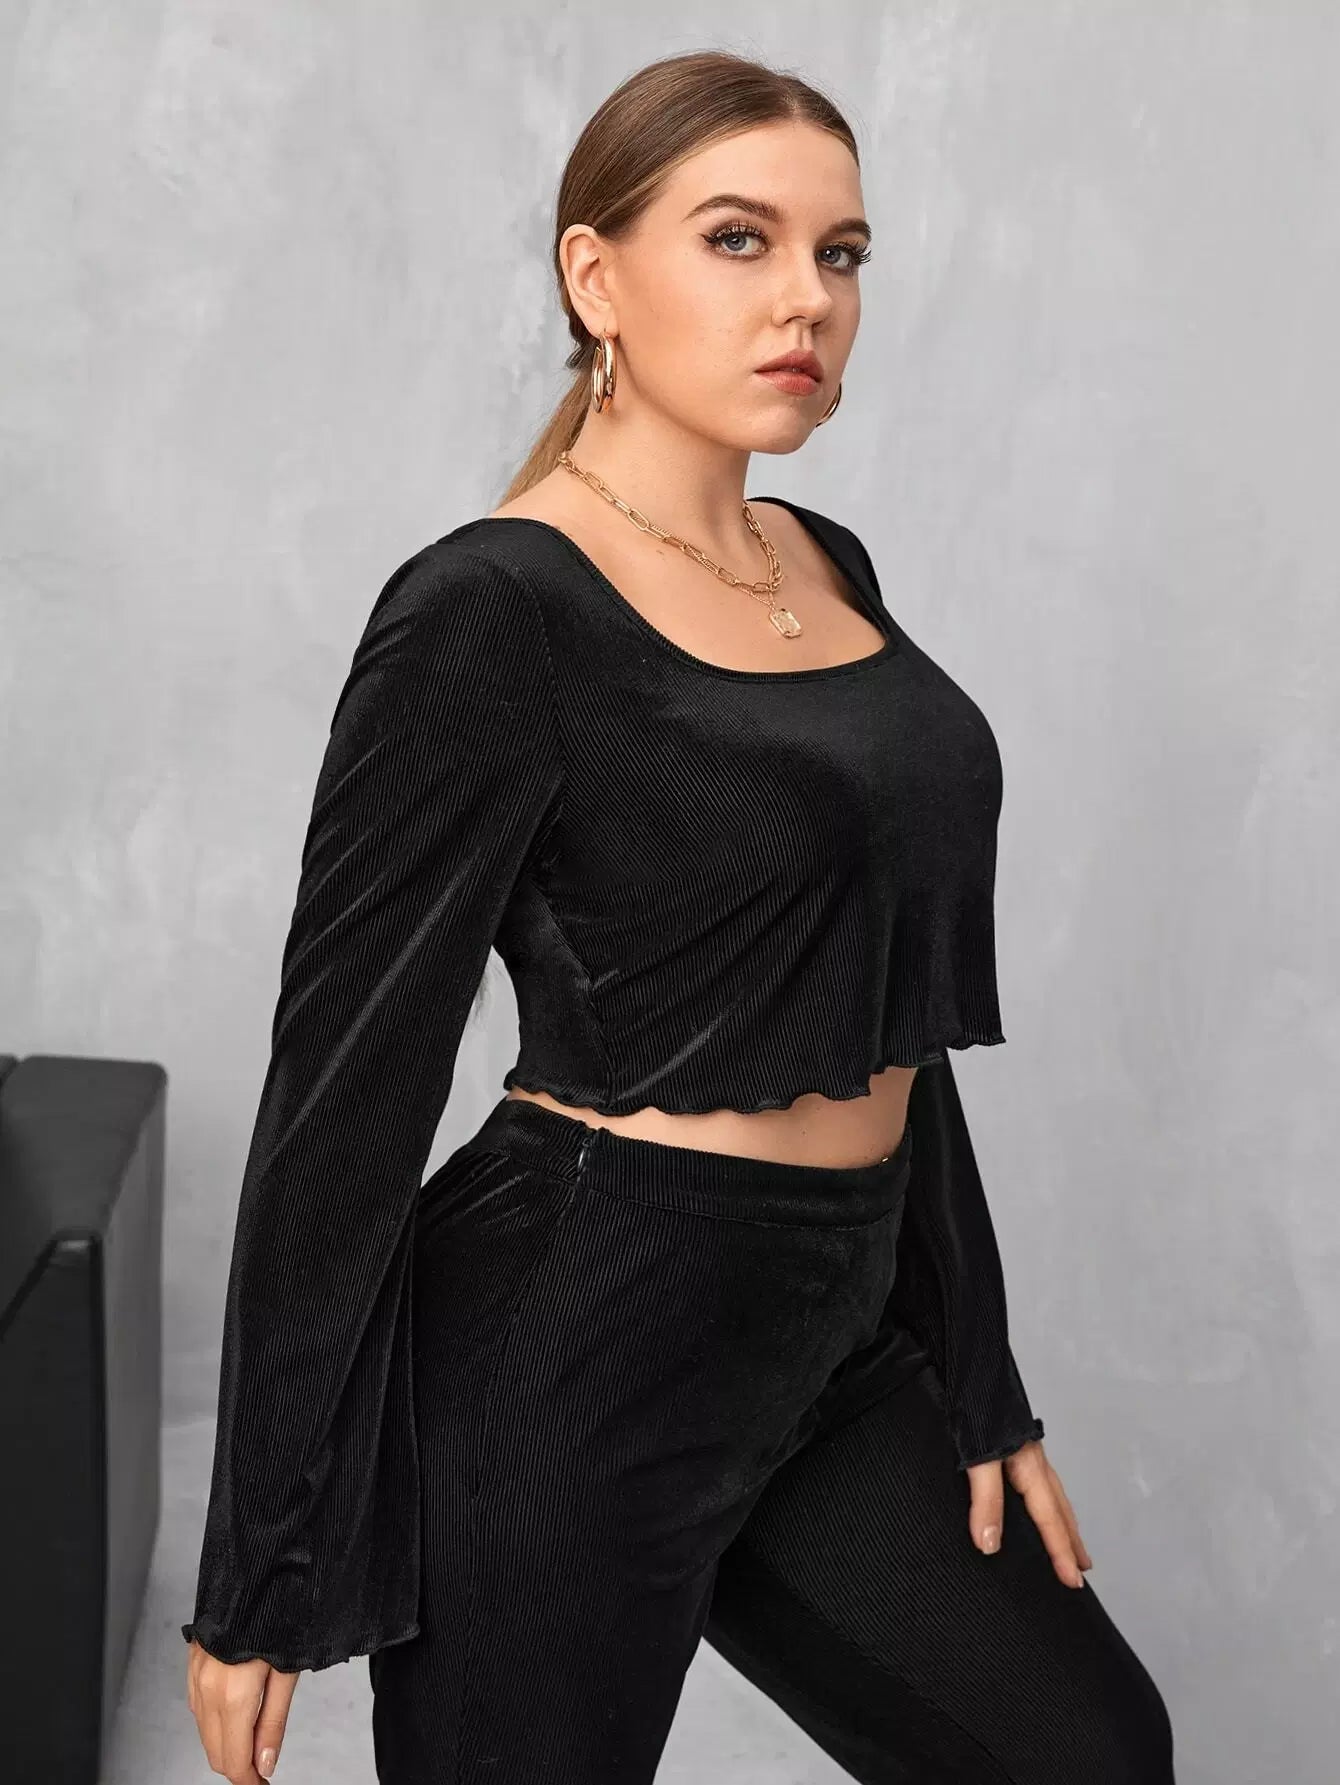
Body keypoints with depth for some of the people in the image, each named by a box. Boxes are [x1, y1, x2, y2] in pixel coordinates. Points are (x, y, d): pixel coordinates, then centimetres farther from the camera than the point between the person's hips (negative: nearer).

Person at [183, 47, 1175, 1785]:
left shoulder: (831, 568, 8)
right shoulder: (493, 613, -16)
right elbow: (347, 1078, -15)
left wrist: (983, 1389, 14)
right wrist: (262, 1581, -12)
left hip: (832, 1330, 8)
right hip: (573, 1357, -8)